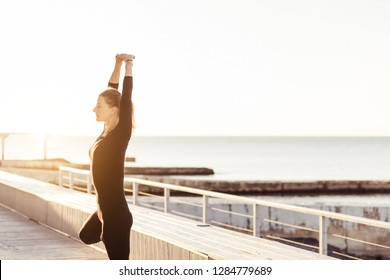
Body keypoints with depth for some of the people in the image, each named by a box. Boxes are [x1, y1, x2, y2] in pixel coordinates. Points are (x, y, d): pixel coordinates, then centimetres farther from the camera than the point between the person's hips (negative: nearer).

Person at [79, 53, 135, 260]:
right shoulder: (107, 131, 4)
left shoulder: (121, 135, -16)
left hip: (116, 212, -9)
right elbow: (111, 92, 11)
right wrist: (118, 65, 9)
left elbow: (125, 99, -21)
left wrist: (128, 66, -15)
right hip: (105, 209, 9)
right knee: (86, 236, 35)